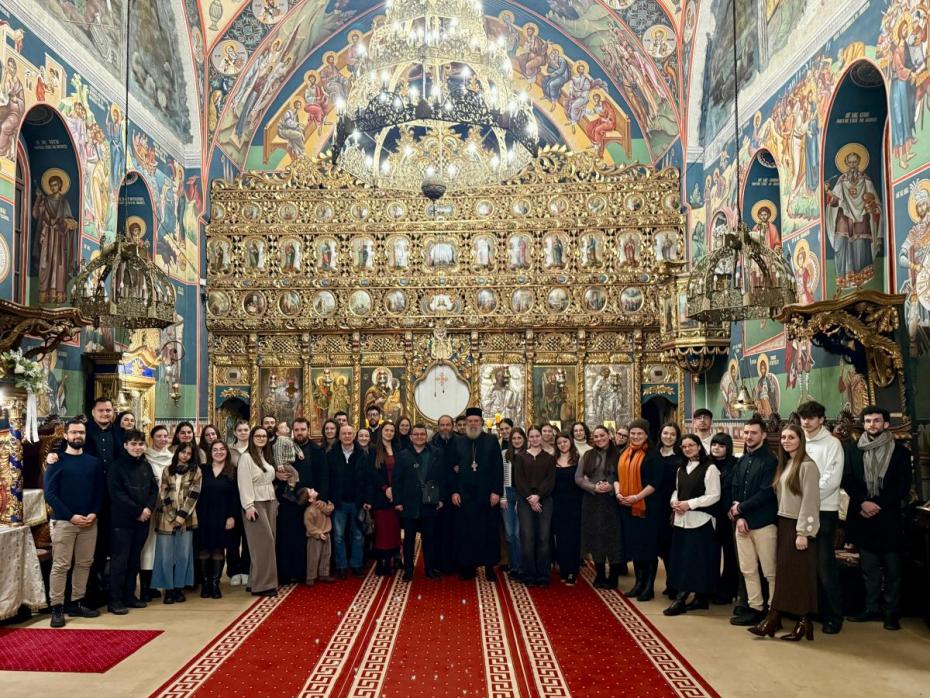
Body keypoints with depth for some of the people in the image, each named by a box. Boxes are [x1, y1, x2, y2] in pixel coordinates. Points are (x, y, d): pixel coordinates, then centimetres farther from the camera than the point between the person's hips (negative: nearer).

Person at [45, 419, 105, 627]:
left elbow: (100, 491, 10)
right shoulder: (57, 461, -1)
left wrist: (94, 513, -7)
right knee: (60, 566, -3)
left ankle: (76, 603, 17)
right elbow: (49, 493, -8)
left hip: (89, 522, 4)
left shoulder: (94, 462, 10)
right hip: (63, 521, -4)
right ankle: (56, 608, 2)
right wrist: (71, 516, -14)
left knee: (84, 564, 7)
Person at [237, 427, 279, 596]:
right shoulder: (246, 457, -8)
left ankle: (256, 580, 12)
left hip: (270, 502, 7)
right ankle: (262, 584, -3)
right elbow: (244, 484, -14)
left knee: (268, 542, 5)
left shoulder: (266, 456, 14)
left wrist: (275, 502, 11)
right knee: (263, 542, -8)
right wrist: (249, 506, -21)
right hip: (256, 504, -7)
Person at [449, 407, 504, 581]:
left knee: (489, 531, 4)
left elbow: (498, 467, -2)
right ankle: (468, 565, 14)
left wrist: (496, 491, -9)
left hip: (487, 495, -1)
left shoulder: (492, 441, 1)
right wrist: (454, 491, -1)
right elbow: (452, 469, 7)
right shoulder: (458, 443, 8)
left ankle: (489, 566, 14)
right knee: (466, 532, 4)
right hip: (465, 495, 1)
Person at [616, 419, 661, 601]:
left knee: (648, 545, 0)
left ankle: (649, 587, 6)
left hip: (647, 506, -6)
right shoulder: (624, 454, 11)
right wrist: (618, 492, -5)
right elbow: (617, 475, 14)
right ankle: (639, 582, 19)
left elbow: (655, 482, -13)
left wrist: (637, 497, -20)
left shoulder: (652, 454, -7)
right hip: (627, 507, 6)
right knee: (633, 544, 10)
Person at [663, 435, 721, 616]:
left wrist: (689, 504, -16)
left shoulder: (709, 468, -8)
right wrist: (674, 502, -1)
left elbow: (714, 496, -12)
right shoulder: (681, 468, 15)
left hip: (700, 520, -7)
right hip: (681, 519, 7)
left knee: (697, 560, -4)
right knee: (681, 559, 6)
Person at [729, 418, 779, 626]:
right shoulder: (741, 461, 13)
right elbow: (734, 490, 10)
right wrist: (738, 516, -5)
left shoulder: (770, 460, -9)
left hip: (763, 522, -7)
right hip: (742, 522, 7)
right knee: (747, 569, 11)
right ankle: (755, 607, 21)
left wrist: (741, 508, -10)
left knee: (770, 572, -1)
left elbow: (766, 493, -16)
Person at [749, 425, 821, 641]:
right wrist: (782, 524, 5)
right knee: (783, 572, 7)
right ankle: (773, 619, 7)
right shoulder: (785, 465, 13)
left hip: (798, 527, -8)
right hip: (784, 524, 8)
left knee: (800, 574, -2)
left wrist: (803, 532, -18)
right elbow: (781, 497, 11)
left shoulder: (807, 465, -12)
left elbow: (809, 500, -16)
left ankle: (804, 623, 6)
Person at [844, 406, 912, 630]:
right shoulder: (855, 452, 8)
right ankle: (872, 608, 18)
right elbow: (848, 481, 3)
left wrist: (878, 504, -12)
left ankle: (891, 612, 11)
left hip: (888, 517, -2)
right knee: (869, 568, 10)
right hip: (863, 517, 2)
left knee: (892, 568, 3)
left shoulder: (900, 452, 2)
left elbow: (903, 486, -4)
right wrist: (863, 502, -13)